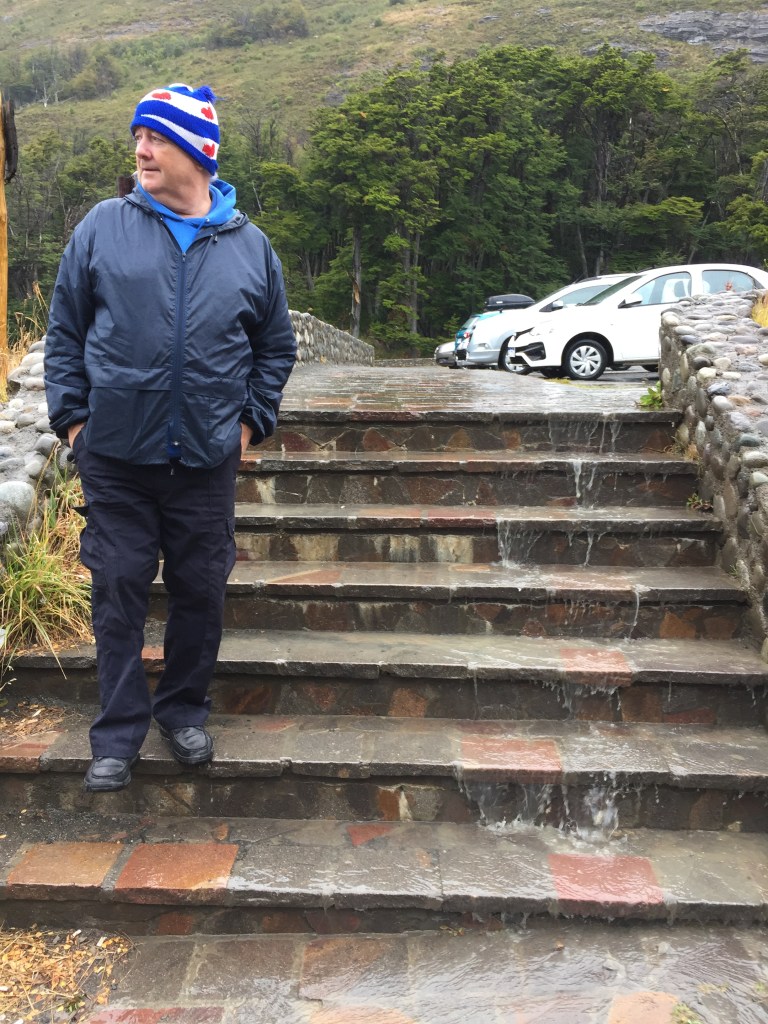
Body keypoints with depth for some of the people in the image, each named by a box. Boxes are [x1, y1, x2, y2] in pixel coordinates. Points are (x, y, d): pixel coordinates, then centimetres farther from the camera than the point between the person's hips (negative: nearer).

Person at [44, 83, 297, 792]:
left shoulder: (249, 245, 5)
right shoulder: (104, 227, 2)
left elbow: (277, 346, 13)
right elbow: (65, 330, 6)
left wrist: (251, 420, 5)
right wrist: (72, 414, 0)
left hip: (207, 459, 1)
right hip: (115, 455, -1)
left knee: (202, 592, 9)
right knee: (119, 592, 4)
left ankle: (186, 711, 30)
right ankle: (119, 733, 19)